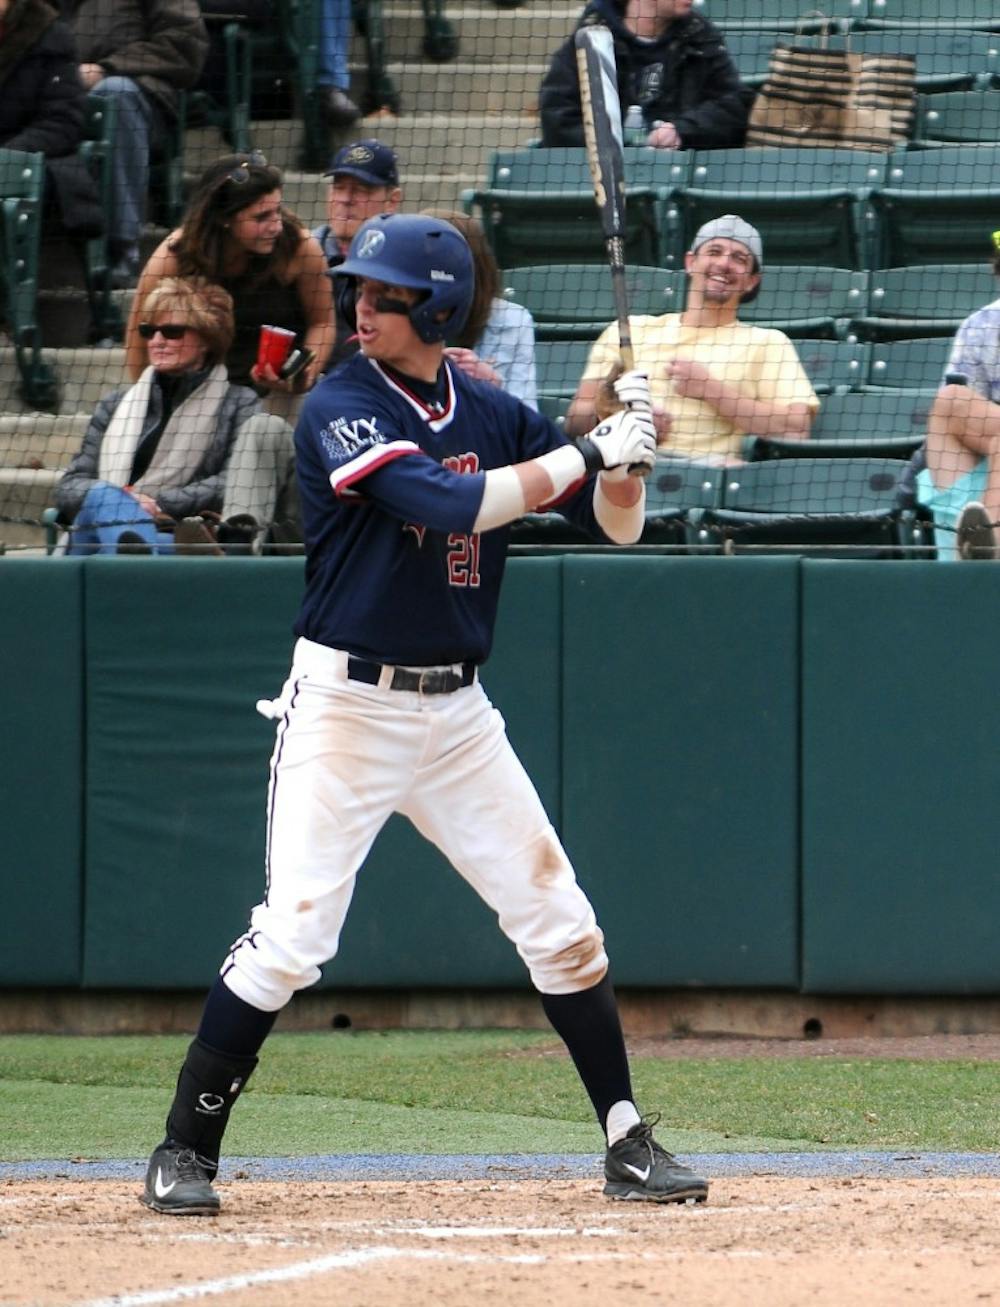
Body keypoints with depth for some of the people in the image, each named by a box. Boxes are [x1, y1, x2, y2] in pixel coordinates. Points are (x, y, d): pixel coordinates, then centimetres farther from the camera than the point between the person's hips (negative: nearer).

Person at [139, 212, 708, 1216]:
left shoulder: (493, 416, 6)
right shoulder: (341, 409, -11)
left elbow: (616, 525, 8)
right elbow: (451, 504, -25)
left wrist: (626, 459, -12)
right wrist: (582, 454, -20)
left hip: (456, 713, 5)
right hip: (345, 707, -5)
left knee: (559, 924, 5)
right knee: (289, 936, -12)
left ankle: (629, 1143, 15)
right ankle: (183, 1153, -2)